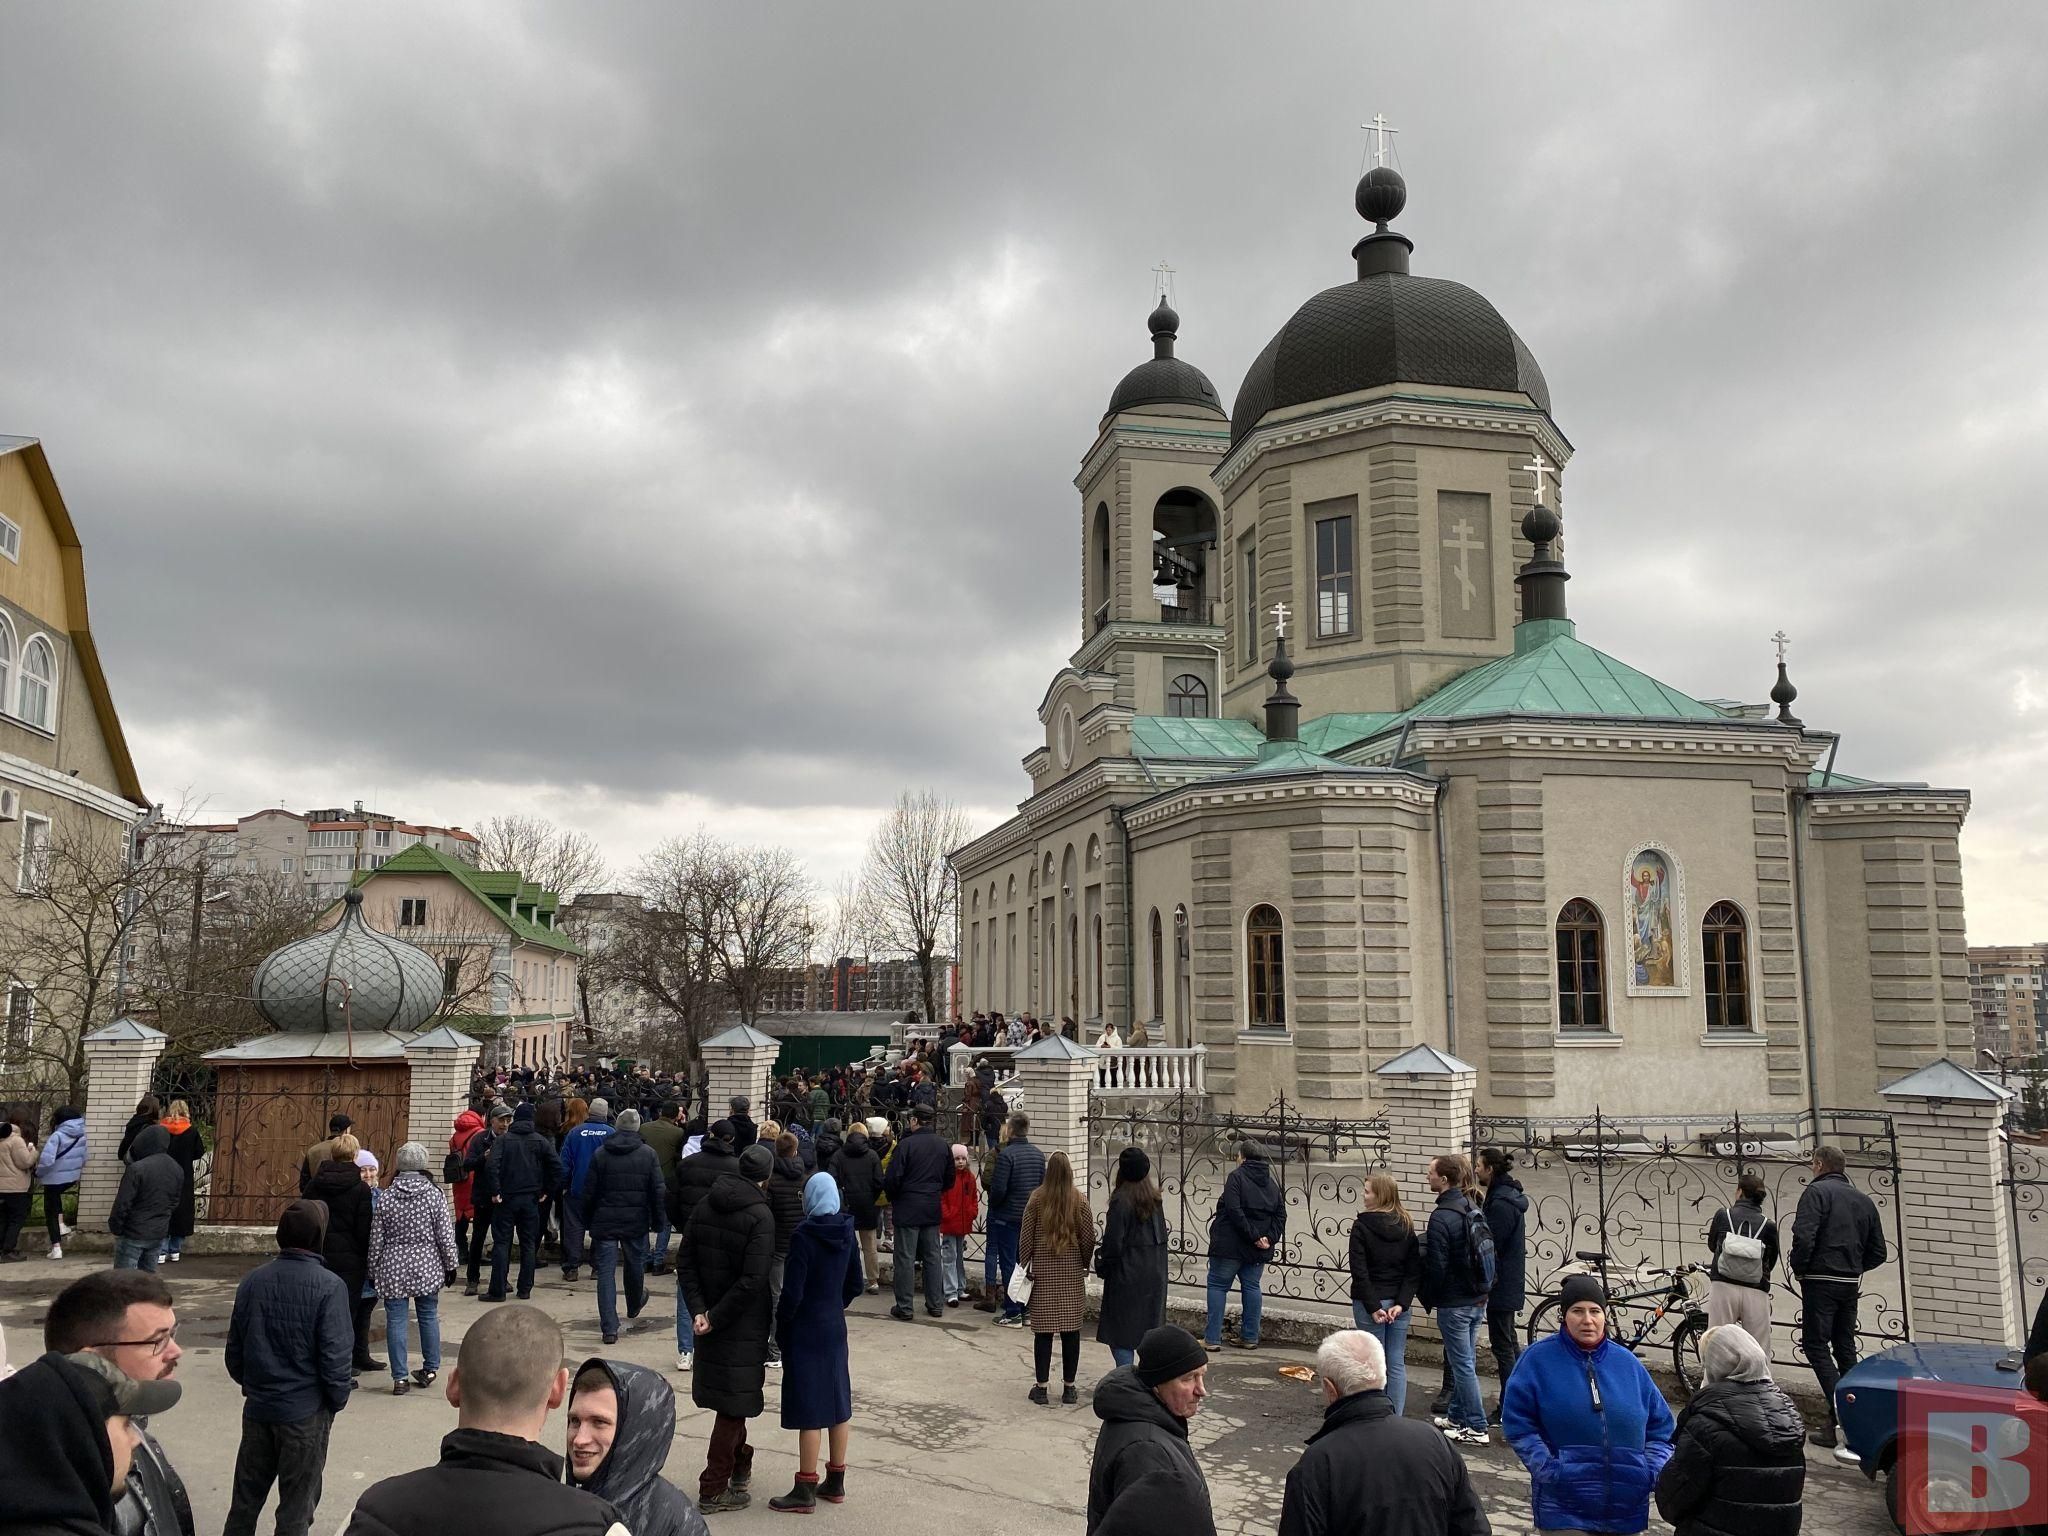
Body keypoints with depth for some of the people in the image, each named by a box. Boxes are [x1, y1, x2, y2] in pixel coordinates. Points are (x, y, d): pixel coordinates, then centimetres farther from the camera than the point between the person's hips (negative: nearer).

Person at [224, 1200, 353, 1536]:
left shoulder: (252, 1281, -2)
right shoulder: (329, 1287, -18)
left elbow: (234, 1346, 6)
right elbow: (334, 1356, -17)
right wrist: (339, 1398, -1)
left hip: (257, 1407, 5)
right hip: (306, 1411, -4)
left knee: (246, 1495, 19)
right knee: (297, 1500, 10)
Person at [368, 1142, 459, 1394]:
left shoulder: (386, 1198, -3)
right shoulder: (434, 1194, -7)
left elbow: (376, 1240, 1)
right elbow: (445, 1235, -5)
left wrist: (373, 1272, 11)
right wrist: (450, 1265, 7)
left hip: (393, 1268, 0)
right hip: (426, 1266, 0)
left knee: (396, 1320, 4)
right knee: (429, 1316, 14)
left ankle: (400, 1378, 5)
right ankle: (430, 1369, 23)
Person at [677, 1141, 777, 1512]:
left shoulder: (705, 1206, 2)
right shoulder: (760, 1215, -17)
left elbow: (685, 1262, 1)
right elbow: (753, 1280, -23)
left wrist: (699, 1309, -5)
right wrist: (714, 1317, -15)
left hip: (711, 1318, 6)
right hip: (744, 1324, -6)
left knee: (728, 1398, 22)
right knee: (733, 1403, 4)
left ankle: (740, 1462, 40)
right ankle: (714, 1489, 8)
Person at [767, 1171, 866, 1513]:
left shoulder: (804, 1236, -18)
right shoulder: (847, 1232, 1)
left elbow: (792, 1292, -18)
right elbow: (855, 1284, 9)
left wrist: (780, 1327, -3)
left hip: (805, 1331, -7)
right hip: (835, 1328, 7)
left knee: (809, 1407, 0)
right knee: (837, 1400, 14)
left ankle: (805, 1490, 8)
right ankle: (835, 1482, 24)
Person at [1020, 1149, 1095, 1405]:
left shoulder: (1037, 1198, -6)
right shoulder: (1079, 1200, -3)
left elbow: (1026, 1236, -2)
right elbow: (1088, 1238, 0)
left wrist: (1024, 1266, 8)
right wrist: (1084, 1265, 14)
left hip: (1043, 1271, -1)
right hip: (1072, 1271, 1)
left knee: (1043, 1329, 4)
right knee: (1071, 1329, 7)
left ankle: (1041, 1388, 8)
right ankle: (1068, 1388, 11)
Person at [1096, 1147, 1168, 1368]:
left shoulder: (1121, 1201, -16)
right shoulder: (1154, 1199, 6)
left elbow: (1113, 1242, -16)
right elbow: (1162, 1235, 13)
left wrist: (1102, 1267, -1)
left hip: (1127, 1277, -7)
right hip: (1155, 1276, 7)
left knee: (1121, 1334, 1)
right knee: (1148, 1332, 16)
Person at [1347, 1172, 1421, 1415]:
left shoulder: (1362, 1226, -12)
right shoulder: (1407, 1227, 2)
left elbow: (1359, 1271, -16)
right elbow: (1415, 1270, -2)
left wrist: (1373, 1307, -13)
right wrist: (1401, 1303, -6)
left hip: (1370, 1301, -4)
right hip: (1398, 1302, 4)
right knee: (1397, 1363, 10)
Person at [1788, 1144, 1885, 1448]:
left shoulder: (1817, 1191, -8)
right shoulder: (1863, 1200, 13)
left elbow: (1803, 1236, -20)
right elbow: (1877, 1252, 15)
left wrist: (1799, 1269, -6)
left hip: (1820, 1281, -7)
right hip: (1850, 1284, 7)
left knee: (1816, 1345, -5)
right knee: (1845, 1348, 15)